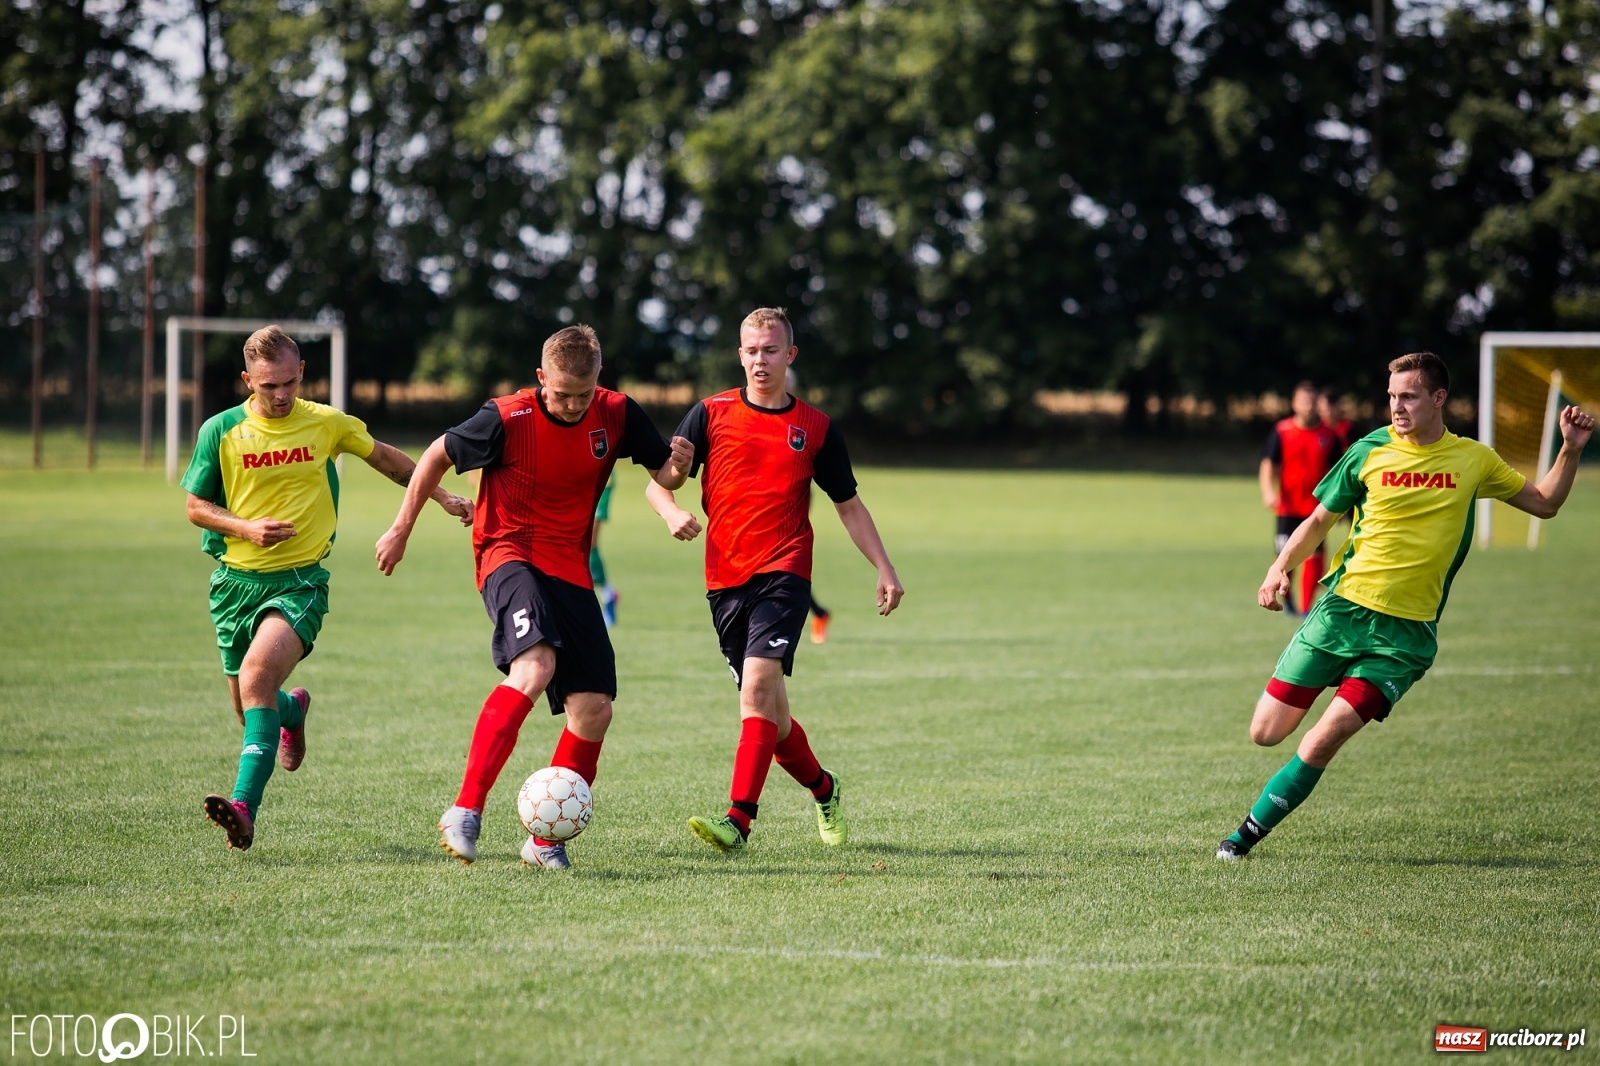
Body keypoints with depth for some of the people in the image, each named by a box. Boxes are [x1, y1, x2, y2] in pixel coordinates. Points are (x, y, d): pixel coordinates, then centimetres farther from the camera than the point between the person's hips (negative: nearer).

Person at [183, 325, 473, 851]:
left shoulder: (328, 424, 0)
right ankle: (293, 709, 51)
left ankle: (245, 807, -34)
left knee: (257, 674, -28)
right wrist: (245, 528, -13)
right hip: (236, 579, 3)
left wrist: (442, 495, 22)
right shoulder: (221, 431, -1)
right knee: (249, 705, 12)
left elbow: (383, 457, 18)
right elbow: (196, 506, 5)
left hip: (300, 580, -3)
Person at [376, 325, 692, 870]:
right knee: (535, 666, -32)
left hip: (571, 570, 6)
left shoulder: (617, 415, -2)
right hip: (510, 555, -5)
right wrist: (402, 529, 6)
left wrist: (678, 465, -16)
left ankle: (546, 841, 14)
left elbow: (664, 473, 9)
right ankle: (465, 811, -34)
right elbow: (438, 456, 1)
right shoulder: (508, 418, -13)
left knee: (593, 709, -2)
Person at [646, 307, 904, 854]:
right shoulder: (712, 413, 6)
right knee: (765, 705, 8)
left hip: (784, 575, -2)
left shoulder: (817, 428, 8)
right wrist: (672, 512, -17)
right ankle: (824, 789, 34)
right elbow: (658, 481, 6)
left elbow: (849, 505, 16)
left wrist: (884, 569, 8)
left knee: (758, 682, -22)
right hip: (725, 580, 2)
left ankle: (738, 820, -28)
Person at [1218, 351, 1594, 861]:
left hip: (1405, 633, -1)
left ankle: (1249, 833, -2)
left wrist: (1570, 451, -1)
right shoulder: (1369, 452, 2)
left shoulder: (1473, 460, 4)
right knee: (1266, 733, -4)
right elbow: (1320, 519, 12)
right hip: (1343, 607, 1)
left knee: (1324, 740, -16)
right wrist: (1280, 566, -3)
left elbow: (1544, 503, 15)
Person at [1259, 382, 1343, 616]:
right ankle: (1287, 596, 26)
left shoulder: (1328, 435, 4)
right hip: (1288, 506, -1)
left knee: (1313, 556, -4)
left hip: (1316, 507, 1)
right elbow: (1269, 464, -5)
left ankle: (1305, 608, 4)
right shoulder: (1282, 432, -2)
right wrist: (1268, 491, -21)